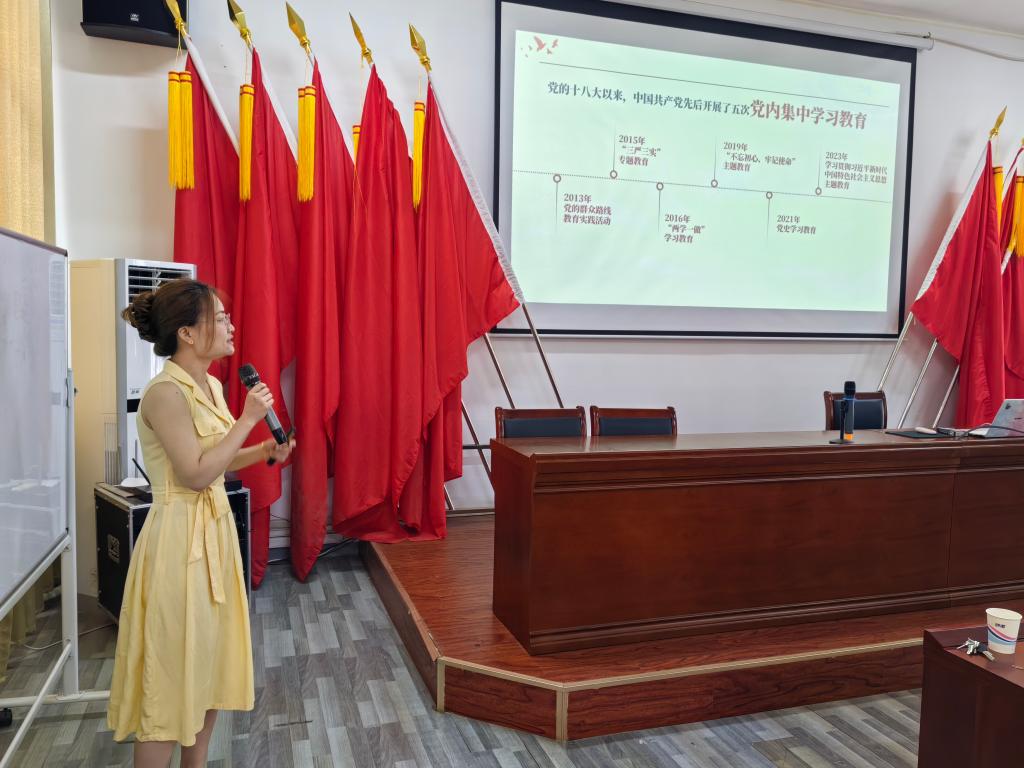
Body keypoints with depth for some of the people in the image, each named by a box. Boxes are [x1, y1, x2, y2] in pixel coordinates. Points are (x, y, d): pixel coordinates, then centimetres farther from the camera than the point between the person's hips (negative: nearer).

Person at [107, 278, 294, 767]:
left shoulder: (210, 386, 8)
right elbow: (195, 475, -22)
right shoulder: (165, 393, -19)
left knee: (208, 666, 18)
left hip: (215, 531, 9)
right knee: (171, 674, 4)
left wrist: (265, 452, 3)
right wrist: (247, 420, -18)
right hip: (180, 539, -9)